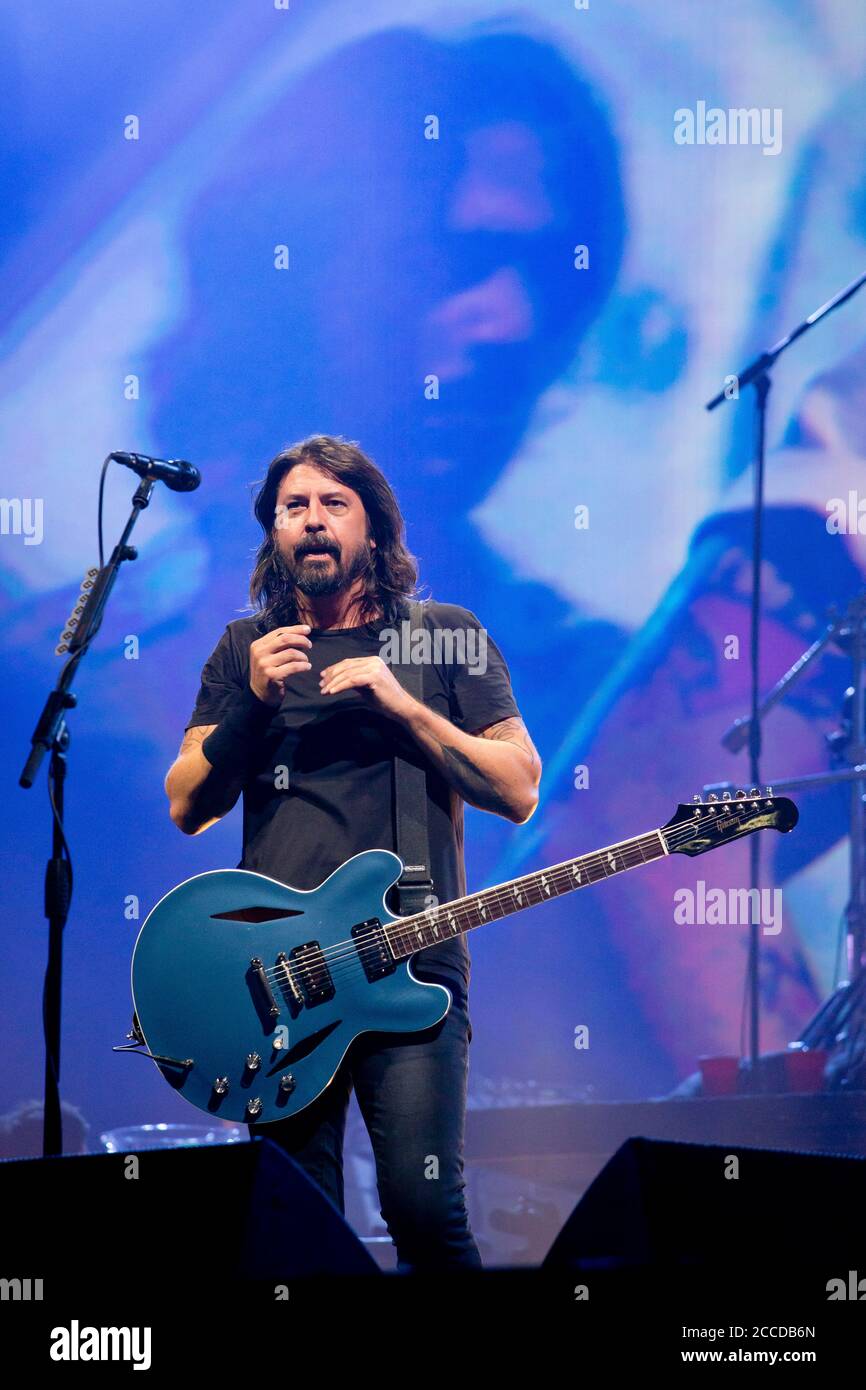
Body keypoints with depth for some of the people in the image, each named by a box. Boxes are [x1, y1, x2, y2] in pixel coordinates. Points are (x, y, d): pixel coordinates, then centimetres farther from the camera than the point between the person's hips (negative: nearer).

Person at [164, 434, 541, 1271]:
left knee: (425, 1208, -14)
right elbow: (188, 808, 8)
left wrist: (401, 705, -11)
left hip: (411, 972, -2)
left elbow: (519, 791, -1)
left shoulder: (447, 637, 8)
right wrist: (253, 702, -7)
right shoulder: (245, 650, 15)